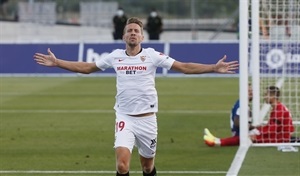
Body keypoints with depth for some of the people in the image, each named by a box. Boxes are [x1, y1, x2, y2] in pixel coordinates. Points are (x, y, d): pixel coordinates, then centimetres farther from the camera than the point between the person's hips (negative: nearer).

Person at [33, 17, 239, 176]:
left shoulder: (152, 55, -4)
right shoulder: (115, 56, 3)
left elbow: (184, 67, -6)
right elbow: (86, 67, 15)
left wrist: (214, 68, -16)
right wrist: (56, 62, 11)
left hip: (147, 118, 0)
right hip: (125, 118, 0)